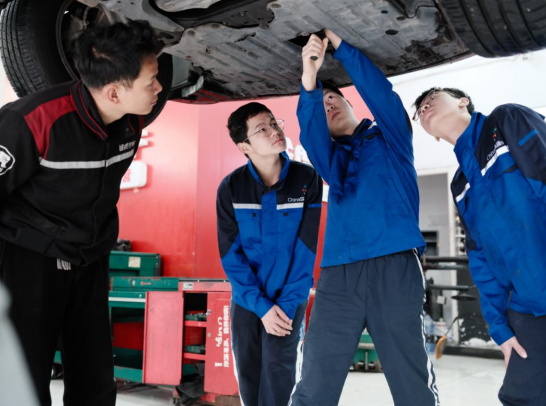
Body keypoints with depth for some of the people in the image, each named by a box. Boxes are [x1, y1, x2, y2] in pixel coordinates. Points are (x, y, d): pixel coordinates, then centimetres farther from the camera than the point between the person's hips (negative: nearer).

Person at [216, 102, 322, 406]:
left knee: (278, 367, -11)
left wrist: (287, 303, -16)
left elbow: (306, 247, -12)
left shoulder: (307, 179, -12)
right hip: (247, 298, 2)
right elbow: (231, 253, -8)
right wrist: (260, 305, -14)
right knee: (248, 372, 10)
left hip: (289, 296, -2)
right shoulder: (231, 188, -9)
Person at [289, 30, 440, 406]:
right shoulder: (329, 153, 21)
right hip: (338, 274, 2)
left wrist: (339, 44, -3)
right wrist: (309, 82, -16)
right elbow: (311, 137, -2)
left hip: (395, 267, -1)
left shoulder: (390, 135, 19)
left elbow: (380, 91, 1)